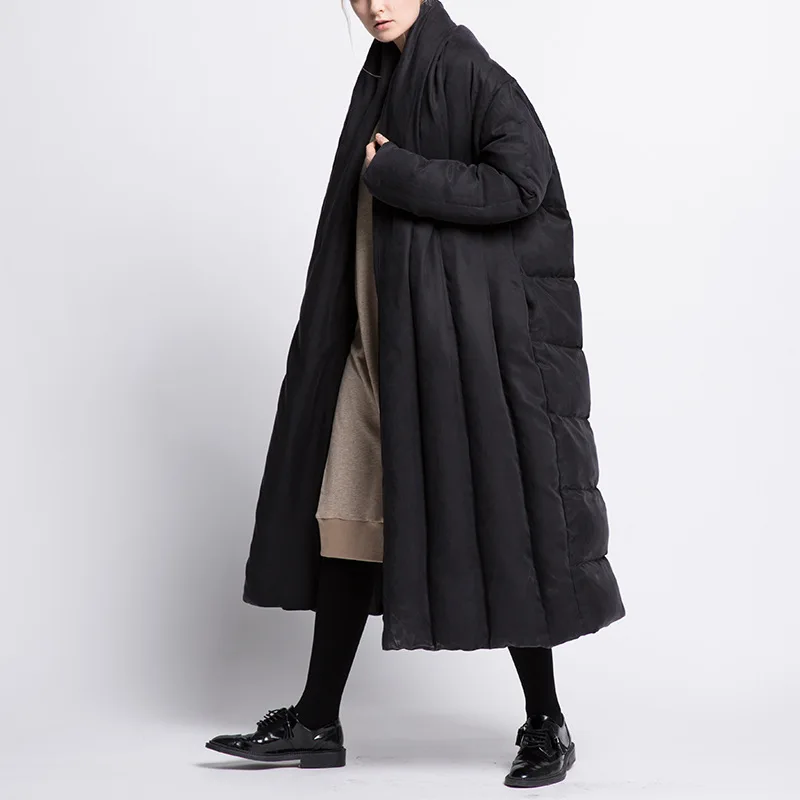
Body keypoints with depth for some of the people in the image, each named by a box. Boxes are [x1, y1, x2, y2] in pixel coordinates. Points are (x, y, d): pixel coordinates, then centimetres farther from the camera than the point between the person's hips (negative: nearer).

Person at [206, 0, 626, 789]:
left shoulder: (471, 73, -8)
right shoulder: (379, 81, 14)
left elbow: (521, 183, -21)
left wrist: (396, 175, -16)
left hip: (461, 330, -7)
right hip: (378, 334, 8)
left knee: (489, 509, -3)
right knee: (347, 517, 6)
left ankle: (546, 724, 11)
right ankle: (316, 722, 15)